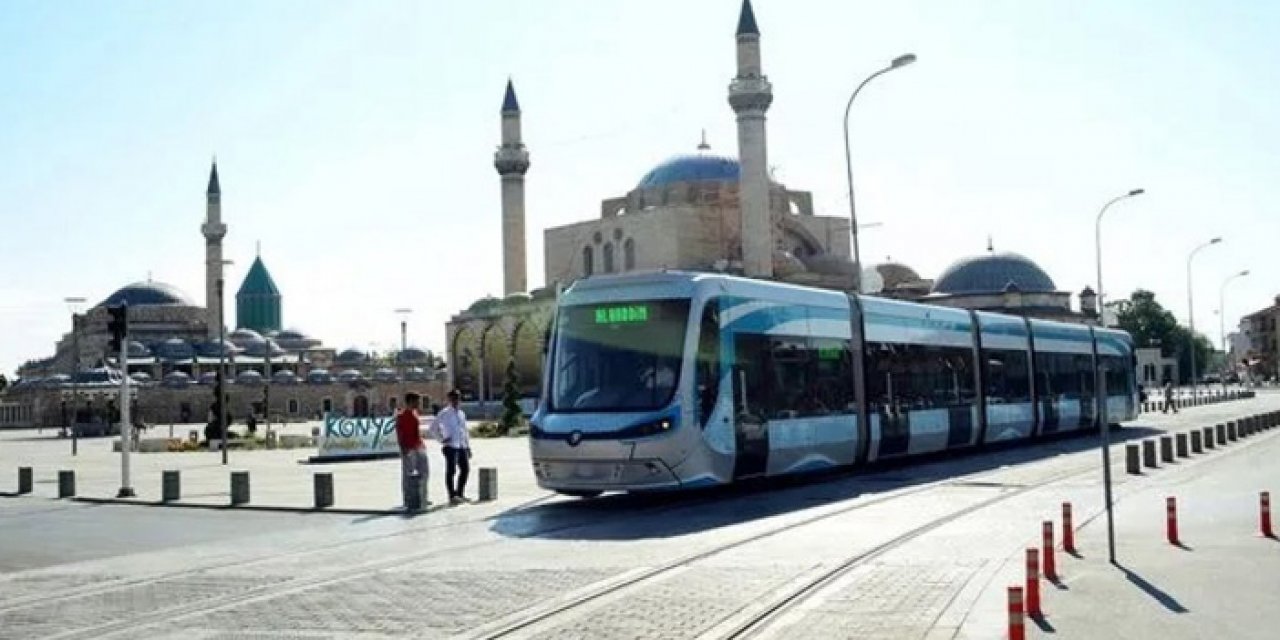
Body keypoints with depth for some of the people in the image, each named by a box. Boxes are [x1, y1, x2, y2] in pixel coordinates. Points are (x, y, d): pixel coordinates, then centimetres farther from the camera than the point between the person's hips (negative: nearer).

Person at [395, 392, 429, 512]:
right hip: (409, 449, -9)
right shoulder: (401, 415, -10)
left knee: (422, 473, 13)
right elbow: (399, 433, -15)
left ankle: (421, 499, 23)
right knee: (408, 475, -3)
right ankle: (409, 502, 1)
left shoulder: (414, 413, 14)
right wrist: (403, 448, -21)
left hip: (419, 447, 9)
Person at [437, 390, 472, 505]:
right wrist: (441, 439, -12)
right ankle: (452, 496, 0)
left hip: (462, 446, 7)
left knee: (465, 469, 8)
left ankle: (459, 494, 20)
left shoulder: (461, 414, 16)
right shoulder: (444, 413, -2)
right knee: (451, 471, -4)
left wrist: (468, 446, 17)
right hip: (450, 446, -7)